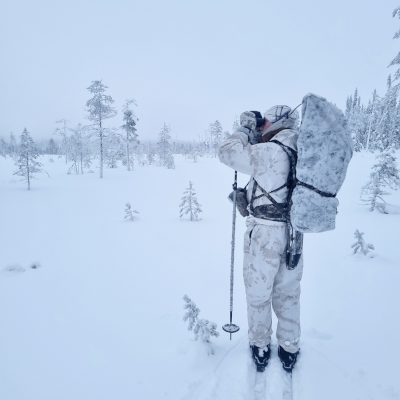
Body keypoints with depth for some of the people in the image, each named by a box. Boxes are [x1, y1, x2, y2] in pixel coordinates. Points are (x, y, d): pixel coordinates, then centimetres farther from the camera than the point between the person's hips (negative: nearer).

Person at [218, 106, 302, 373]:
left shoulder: (267, 152, -17)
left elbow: (227, 153, -10)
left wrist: (246, 129, 3)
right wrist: (253, 135, 13)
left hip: (265, 233, -6)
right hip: (294, 233, 6)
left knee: (258, 293, 15)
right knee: (288, 293, 20)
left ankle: (261, 349, 33)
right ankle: (289, 351, 36)